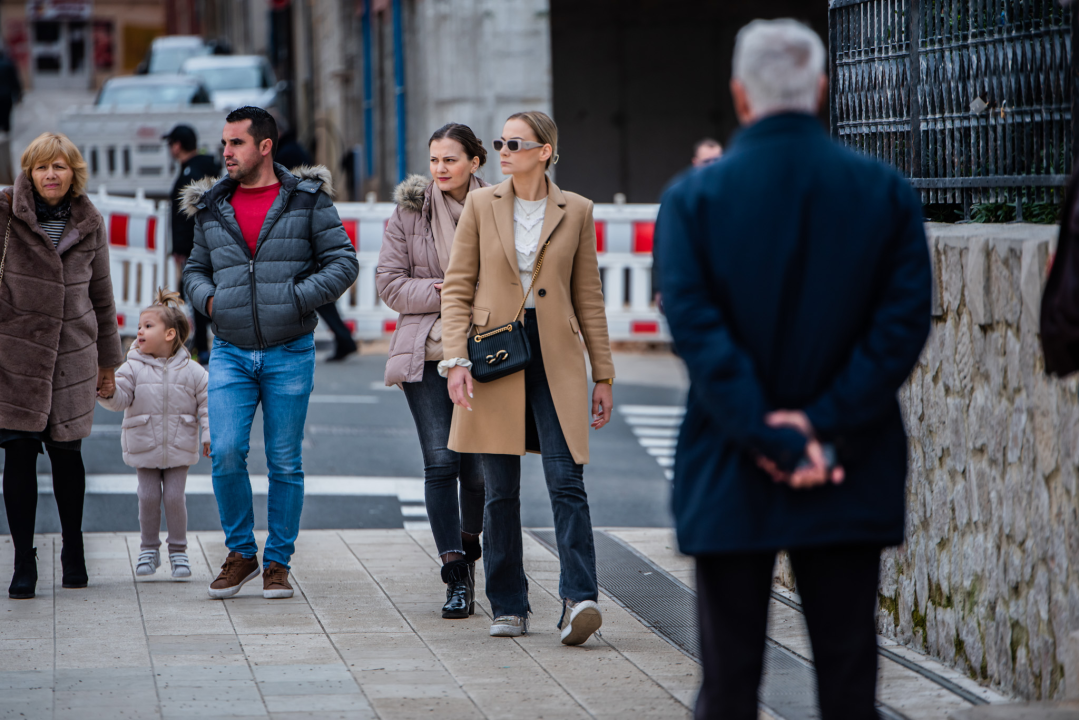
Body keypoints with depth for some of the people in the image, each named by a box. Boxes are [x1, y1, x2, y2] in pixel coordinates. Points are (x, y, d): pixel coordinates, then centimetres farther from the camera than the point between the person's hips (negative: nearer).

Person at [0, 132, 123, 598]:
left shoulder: (90, 224, 8)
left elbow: (101, 296, 15)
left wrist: (107, 359, 18)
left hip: (73, 354, 2)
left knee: (66, 452, 8)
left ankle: (73, 549, 27)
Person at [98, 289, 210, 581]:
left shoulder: (192, 372, -2)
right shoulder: (133, 368, -1)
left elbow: (206, 403, 2)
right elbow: (119, 399, -7)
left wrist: (209, 434, -5)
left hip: (179, 447, -1)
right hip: (144, 445, 1)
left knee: (175, 497, -2)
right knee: (148, 497, 0)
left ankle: (178, 550, 11)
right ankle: (149, 549, 14)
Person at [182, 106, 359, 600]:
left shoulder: (307, 200, 0)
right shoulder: (212, 207, 9)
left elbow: (343, 260, -2)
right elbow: (195, 269, 20)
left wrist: (298, 299, -13)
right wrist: (207, 298, -2)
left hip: (289, 352, -2)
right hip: (230, 352, 2)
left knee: (285, 462, 3)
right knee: (226, 453, -9)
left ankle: (277, 562, 14)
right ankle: (241, 553, 9)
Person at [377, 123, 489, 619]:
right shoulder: (409, 212, 5)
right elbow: (390, 283, 2)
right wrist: (446, 295, -9)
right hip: (426, 352, 0)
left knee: (477, 464, 2)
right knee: (441, 461, -9)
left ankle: (468, 544, 32)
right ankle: (457, 576, -4)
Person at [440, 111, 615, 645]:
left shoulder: (575, 211, 5)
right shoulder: (481, 205, 5)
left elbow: (589, 297, 9)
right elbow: (457, 288, 4)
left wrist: (603, 375, 8)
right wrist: (456, 360, -8)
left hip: (555, 356, -1)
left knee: (566, 482, -11)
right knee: (501, 492, 3)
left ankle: (579, 600, -17)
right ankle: (508, 607, 12)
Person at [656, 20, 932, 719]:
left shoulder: (694, 199, -5)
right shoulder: (888, 193, 0)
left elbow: (697, 331, -13)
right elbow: (904, 322, -7)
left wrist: (769, 440, -13)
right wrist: (827, 421, -10)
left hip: (731, 479, -1)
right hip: (851, 480, 1)